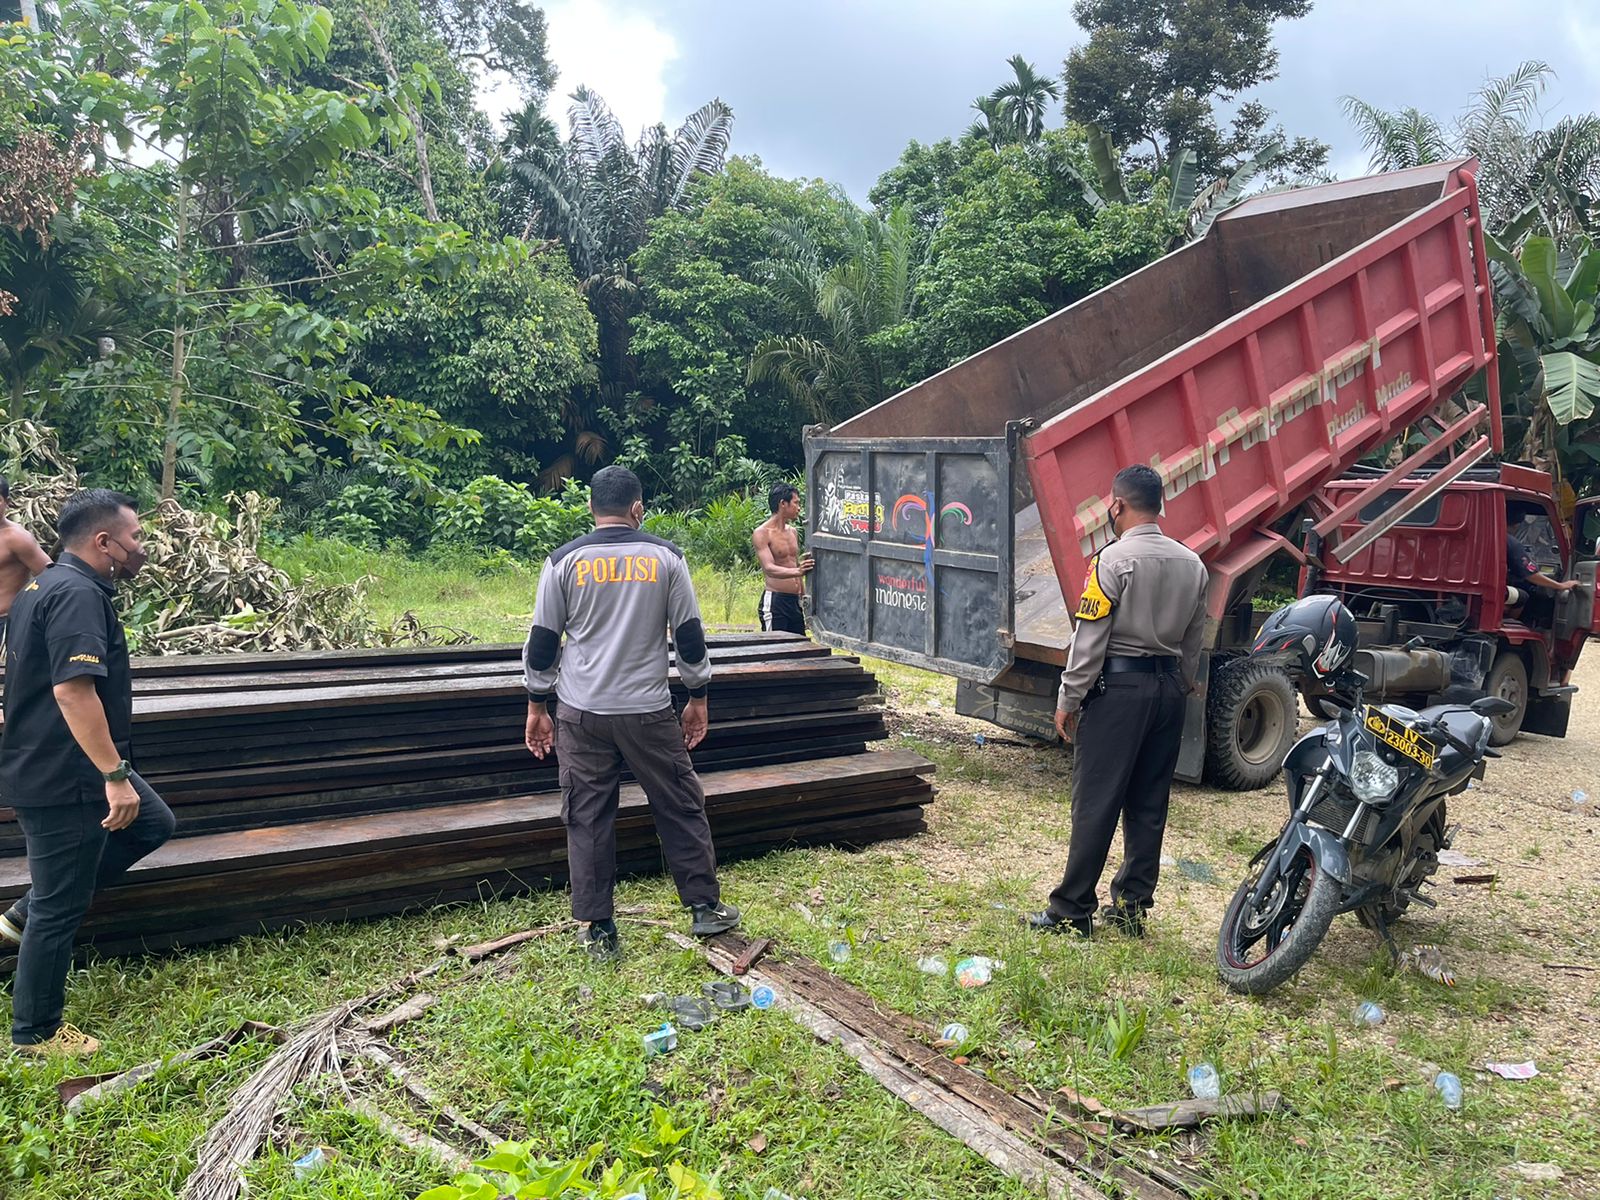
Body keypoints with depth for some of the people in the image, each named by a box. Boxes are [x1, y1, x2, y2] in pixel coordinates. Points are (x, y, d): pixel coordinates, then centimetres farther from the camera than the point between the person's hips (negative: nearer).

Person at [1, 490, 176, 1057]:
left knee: (153, 824, 20)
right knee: (61, 906, 3)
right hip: (64, 779, -10)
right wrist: (115, 775, -29)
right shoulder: (79, 595, -22)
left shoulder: (47, 585, 12)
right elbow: (73, 690, -31)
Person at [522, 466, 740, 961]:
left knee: (587, 818, 8)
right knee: (681, 807, 13)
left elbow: (542, 641, 3)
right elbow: (690, 635, 2)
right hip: (649, 711, 0)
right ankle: (706, 907, 21)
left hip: (581, 715, 1)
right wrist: (698, 699, 13)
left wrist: (537, 707, 13)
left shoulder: (565, 561, 0)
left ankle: (598, 930, 13)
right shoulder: (665, 557, -1)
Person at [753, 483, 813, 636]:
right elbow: (769, 568, -23)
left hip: (795, 601, 8)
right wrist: (797, 571, -39)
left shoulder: (792, 532, 16)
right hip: (775, 601, -8)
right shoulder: (762, 533, -9)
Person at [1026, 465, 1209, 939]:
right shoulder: (1192, 564, 9)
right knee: (1149, 805, 11)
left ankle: (1071, 912, 3)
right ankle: (1132, 907, 19)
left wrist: (1068, 700, -7)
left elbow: (1089, 639, -13)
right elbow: (1193, 641, 13)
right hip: (1168, 686, 7)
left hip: (1118, 685, -7)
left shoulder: (1113, 559, -12)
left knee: (1096, 804, -3)